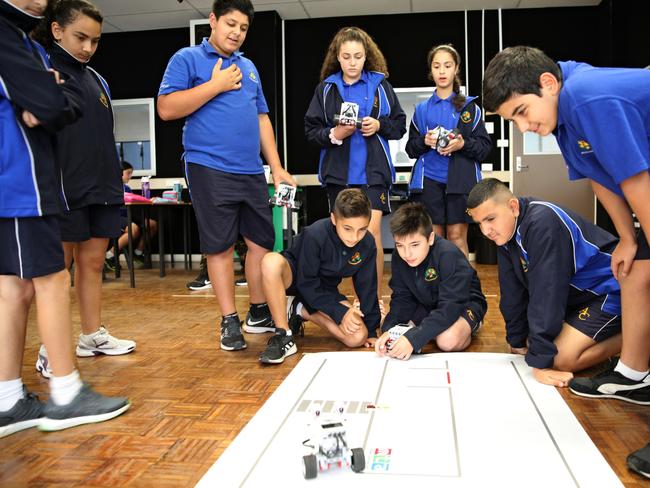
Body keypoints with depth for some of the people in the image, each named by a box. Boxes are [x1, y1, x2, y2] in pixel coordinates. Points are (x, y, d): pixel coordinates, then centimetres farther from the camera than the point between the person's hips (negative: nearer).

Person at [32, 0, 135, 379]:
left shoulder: (97, 80, 17)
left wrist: (115, 183, 17)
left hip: (101, 188, 6)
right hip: (64, 188, -6)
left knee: (93, 263, 10)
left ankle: (93, 336, 20)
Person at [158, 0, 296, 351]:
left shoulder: (248, 67, 19)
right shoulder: (187, 59, 2)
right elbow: (166, 109, -11)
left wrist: (277, 168, 14)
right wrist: (216, 85, -11)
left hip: (252, 171, 6)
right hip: (210, 168, -6)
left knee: (262, 241, 7)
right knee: (220, 246, -1)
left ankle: (259, 312, 22)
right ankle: (229, 321, 10)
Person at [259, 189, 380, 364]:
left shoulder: (367, 244, -17)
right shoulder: (315, 235, -30)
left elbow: (367, 287, -5)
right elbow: (306, 283, -23)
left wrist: (371, 330, -2)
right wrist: (339, 312, -25)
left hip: (324, 291, 4)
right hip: (296, 278, -4)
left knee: (358, 337, -19)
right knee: (271, 261, -40)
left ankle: (299, 311, 1)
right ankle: (283, 336, -26)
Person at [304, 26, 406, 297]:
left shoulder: (379, 84, 4)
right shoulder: (326, 88, 5)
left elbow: (399, 124, 7)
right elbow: (311, 130, 3)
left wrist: (379, 125, -11)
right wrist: (333, 135, -14)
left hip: (372, 172, -2)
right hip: (338, 174, 2)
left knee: (372, 233, -10)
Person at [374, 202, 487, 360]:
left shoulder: (449, 255, -33)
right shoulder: (399, 257, -14)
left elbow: (451, 307, -37)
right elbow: (401, 299, -11)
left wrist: (413, 338, -46)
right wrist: (388, 330, -32)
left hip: (463, 304, -6)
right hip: (427, 305, 6)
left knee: (448, 341, -35)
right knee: (388, 328, -13)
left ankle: (467, 328, -1)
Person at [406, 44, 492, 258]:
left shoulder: (470, 107, 7)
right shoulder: (422, 109, 11)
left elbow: (485, 146, 2)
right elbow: (411, 149, 11)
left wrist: (463, 144, -16)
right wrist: (424, 141, -10)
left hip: (460, 179, -1)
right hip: (429, 179, 2)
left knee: (457, 236, -1)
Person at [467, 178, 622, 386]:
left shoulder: (542, 224, -32)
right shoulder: (505, 230, -4)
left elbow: (546, 293, -33)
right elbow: (513, 292, 0)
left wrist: (540, 360, -31)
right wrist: (517, 342, 3)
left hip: (610, 288, -9)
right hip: (576, 293, 9)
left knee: (561, 358, -22)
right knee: (532, 342, 6)